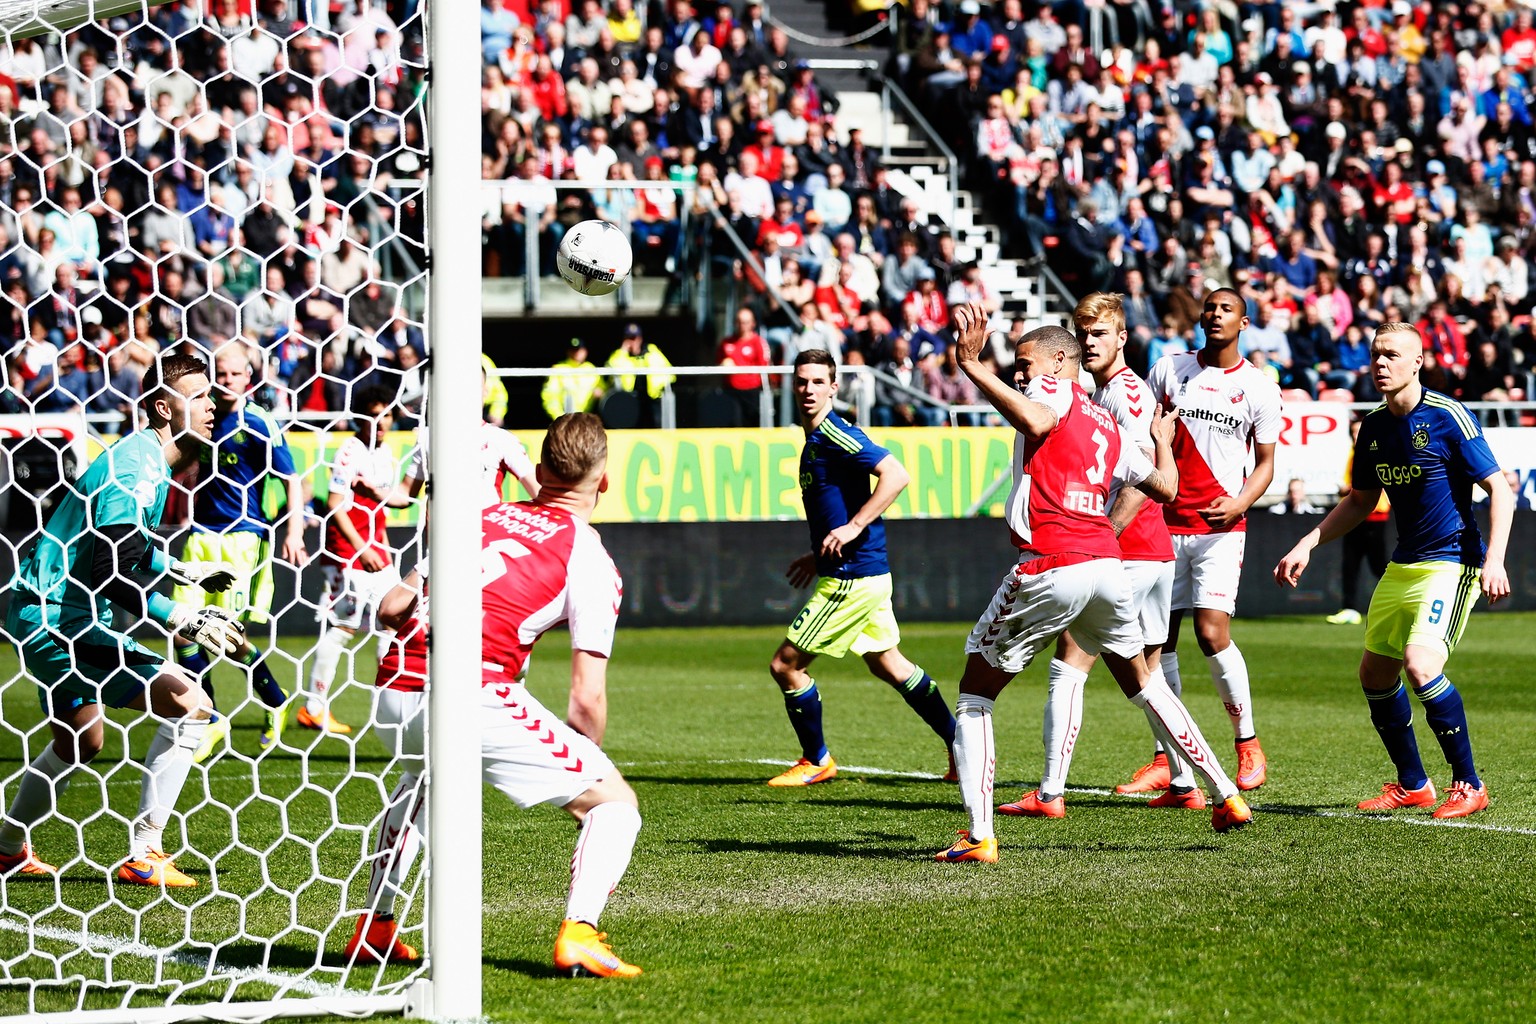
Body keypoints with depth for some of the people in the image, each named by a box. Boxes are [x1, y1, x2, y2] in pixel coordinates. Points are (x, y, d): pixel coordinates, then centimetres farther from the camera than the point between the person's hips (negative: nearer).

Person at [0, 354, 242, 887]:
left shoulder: (150, 463, 11)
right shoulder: (135, 469, -22)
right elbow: (114, 574, -29)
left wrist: (182, 572, 29)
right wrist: (187, 621, -32)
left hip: (45, 619, 11)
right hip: (55, 622, -11)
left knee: (80, 743, 30)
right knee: (189, 703, -17)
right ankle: (143, 856, -15)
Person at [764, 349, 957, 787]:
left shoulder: (835, 435, -16)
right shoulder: (815, 440, 14)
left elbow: (896, 475, -26)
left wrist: (852, 528, -27)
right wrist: (820, 553, 24)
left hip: (851, 579, -10)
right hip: (864, 572, 10)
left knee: (785, 664, -2)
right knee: (888, 665, 18)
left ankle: (816, 762, 12)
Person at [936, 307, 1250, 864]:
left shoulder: (1051, 389, 3)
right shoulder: (1109, 426, 22)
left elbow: (1036, 422, -22)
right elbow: (1164, 486, 32)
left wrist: (973, 367, -22)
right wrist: (1163, 440, 52)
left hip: (1048, 568, -6)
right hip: (1107, 562, 6)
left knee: (974, 693, 4)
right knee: (1142, 683, 26)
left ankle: (978, 836, -6)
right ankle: (1227, 796, 27)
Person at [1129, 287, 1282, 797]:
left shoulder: (1259, 388, 4)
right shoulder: (1169, 370, 7)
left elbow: (1266, 462, 9)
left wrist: (1241, 502, -10)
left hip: (1220, 527, -2)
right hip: (1164, 522, 3)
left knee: (1212, 633, -14)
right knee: (1159, 638, 1)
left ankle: (1247, 742, 4)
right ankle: (1166, 760, 9)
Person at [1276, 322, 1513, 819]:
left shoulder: (1448, 417, -14)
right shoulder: (1374, 427, 7)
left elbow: (1499, 489, -14)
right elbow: (1360, 501, 20)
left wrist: (1494, 561, -24)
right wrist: (1307, 545, 12)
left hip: (1452, 563, -8)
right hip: (1402, 567, 8)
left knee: (1420, 664, -24)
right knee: (1375, 673, 9)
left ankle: (1469, 785, -10)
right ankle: (1412, 785, 26)